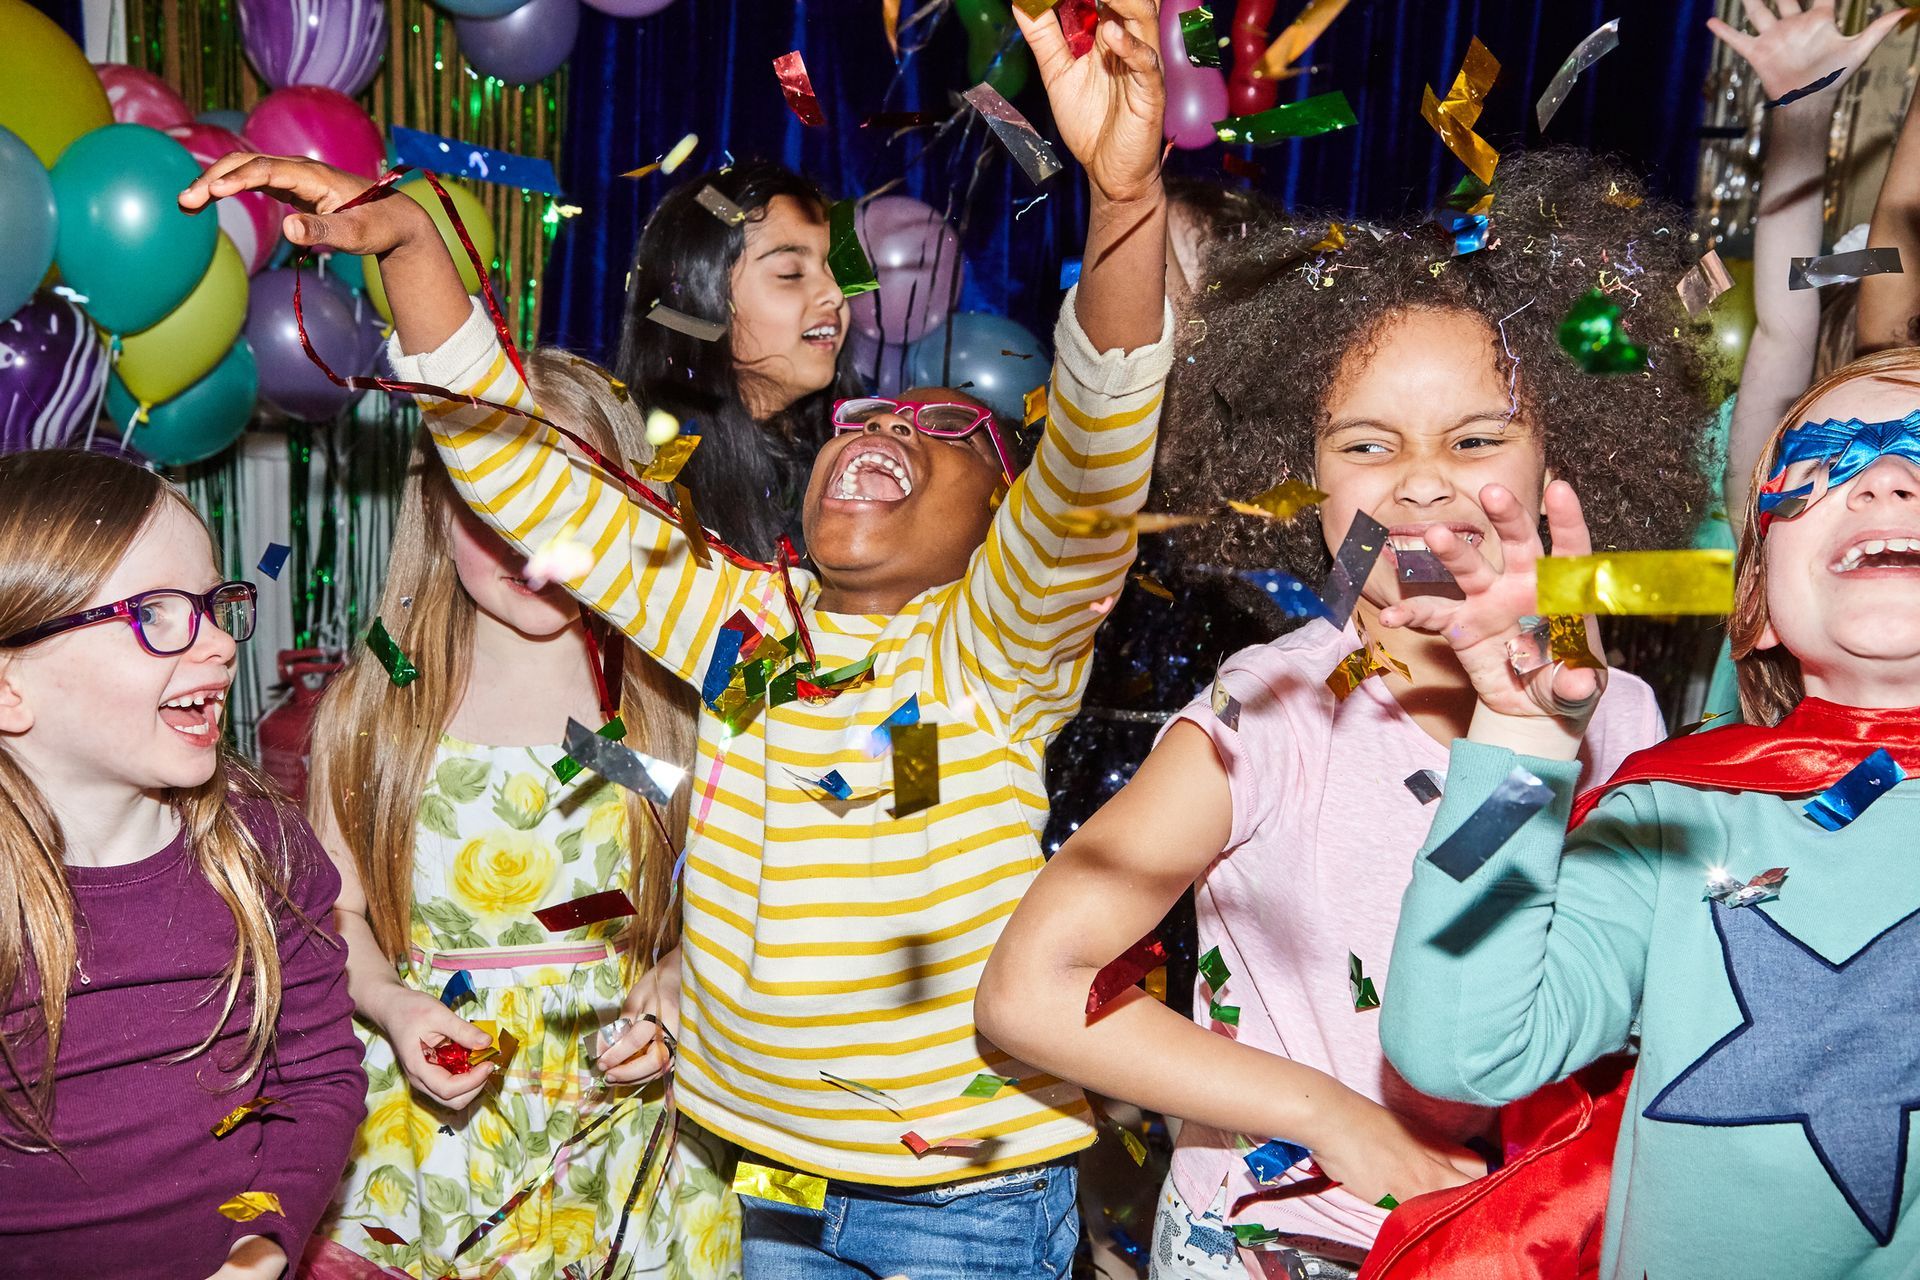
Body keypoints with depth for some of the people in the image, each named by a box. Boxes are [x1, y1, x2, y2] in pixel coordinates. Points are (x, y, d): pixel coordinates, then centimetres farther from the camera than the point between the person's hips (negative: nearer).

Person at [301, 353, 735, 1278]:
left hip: (630, 1123, 0)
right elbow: (338, 910, 4)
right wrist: (391, 1006, -14)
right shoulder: (371, 707, -3)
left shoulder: (678, 700, -6)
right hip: (431, 1123, 1)